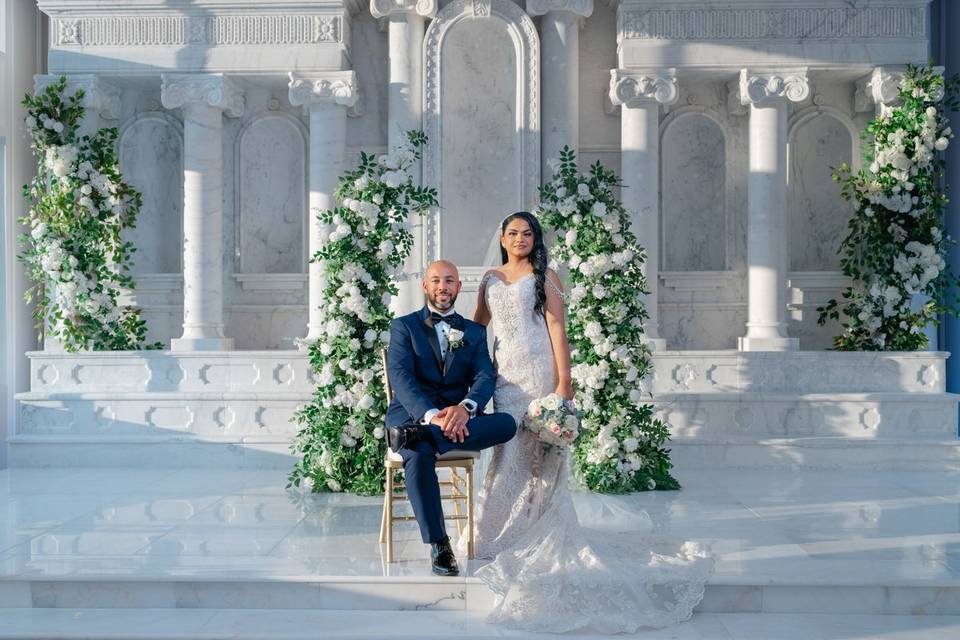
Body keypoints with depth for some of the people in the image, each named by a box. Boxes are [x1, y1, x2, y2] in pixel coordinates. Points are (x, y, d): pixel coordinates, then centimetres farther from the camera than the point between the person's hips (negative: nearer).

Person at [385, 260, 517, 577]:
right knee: (419, 455, -38)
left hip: (457, 416, 3)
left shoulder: (474, 332, 19)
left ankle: (414, 435, -35)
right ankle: (438, 545, -27)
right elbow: (400, 376, -5)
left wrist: (465, 408, -22)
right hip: (412, 413, -3)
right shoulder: (404, 326, 10)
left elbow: (485, 377, 3)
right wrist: (431, 415, -24)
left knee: (507, 424, -29)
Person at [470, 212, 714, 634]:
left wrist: (563, 382, -13)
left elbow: (557, 328, -6)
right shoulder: (491, 279, 16)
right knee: (510, 451, 1)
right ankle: (510, 534, 12)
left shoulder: (544, 277, 2)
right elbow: (477, 324, 27)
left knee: (537, 452, -6)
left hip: (538, 372, -4)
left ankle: (537, 537, 3)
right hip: (505, 373, 4)